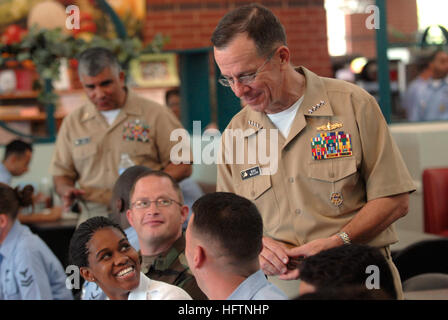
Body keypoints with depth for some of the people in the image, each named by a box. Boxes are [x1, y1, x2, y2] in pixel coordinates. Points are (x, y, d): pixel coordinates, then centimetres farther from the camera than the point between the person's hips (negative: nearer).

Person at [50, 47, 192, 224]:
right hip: (94, 218, 2)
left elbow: (182, 165, 5)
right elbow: (61, 173, 22)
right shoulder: (72, 122, 15)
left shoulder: (154, 114, 5)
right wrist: (67, 190, -2)